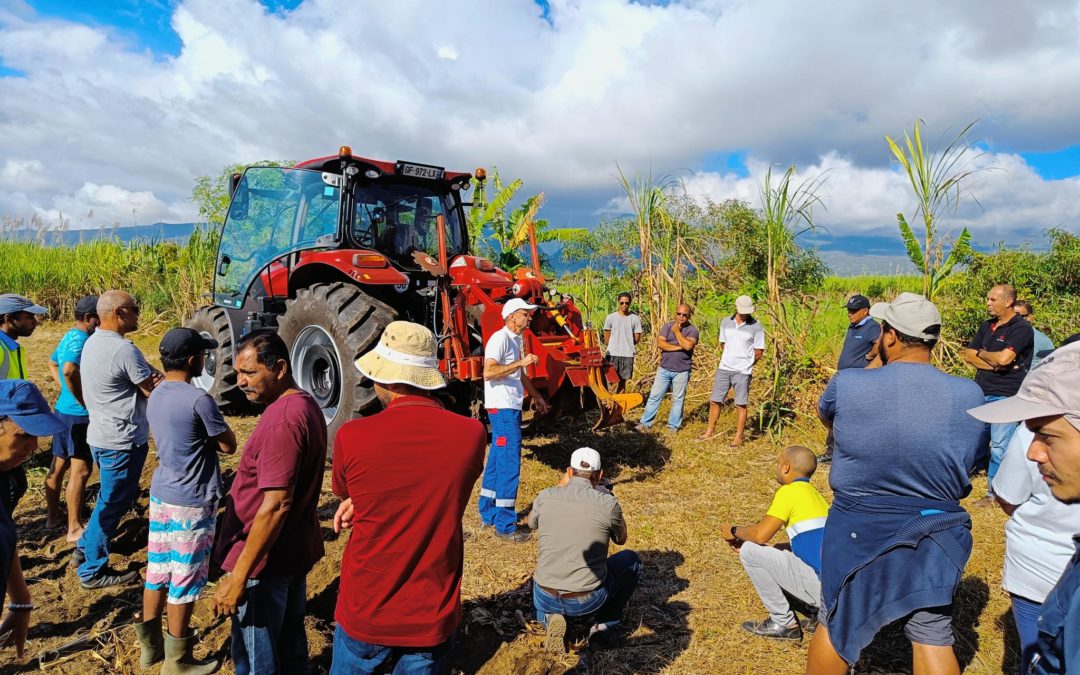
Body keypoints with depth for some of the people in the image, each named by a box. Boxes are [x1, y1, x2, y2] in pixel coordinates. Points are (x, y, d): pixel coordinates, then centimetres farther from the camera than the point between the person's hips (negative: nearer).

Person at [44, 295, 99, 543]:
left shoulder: (69, 337, 12)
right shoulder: (80, 339, -20)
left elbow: (52, 363, 28)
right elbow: (69, 370, -36)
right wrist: (85, 402, -24)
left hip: (64, 410, 10)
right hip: (79, 415, -10)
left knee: (59, 465, 18)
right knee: (80, 470, -4)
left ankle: (52, 516, 32)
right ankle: (74, 529, 2)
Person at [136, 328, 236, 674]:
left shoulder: (155, 395, 4)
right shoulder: (199, 399, -23)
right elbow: (229, 445, -13)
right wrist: (216, 436, 4)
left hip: (161, 494, 8)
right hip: (191, 502, -8)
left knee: (157, 569, 19)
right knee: (184, 579, 5)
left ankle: (150, 645, 34)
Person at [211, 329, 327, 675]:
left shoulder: (282, 419, -25)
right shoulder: (306, 405, 5)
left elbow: (275, 505, -28)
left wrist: (238, 577, -23)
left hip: (267, 558, -9)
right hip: (297, 551, 9)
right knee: (290, 644, 22)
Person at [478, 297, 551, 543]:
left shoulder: (518, 340, 15)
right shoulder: (500, 338, -15)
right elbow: (488, 372, -27)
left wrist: (536, 396, 27)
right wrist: (521, 362, -30)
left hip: (511, 408, 10)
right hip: (502, 408, -10)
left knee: (497, 461, 16)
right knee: (509, 465, -7)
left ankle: (488, 514, 28)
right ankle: (505, 526, 1)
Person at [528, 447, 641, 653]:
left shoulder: (545, 497, -5)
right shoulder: (607, 503, -11)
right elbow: (621, 539, 10)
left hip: (545, 599, 2)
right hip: (587, 600, -2)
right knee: (631, 559, 24)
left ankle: (549, 618, 8)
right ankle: (605, 625, 17)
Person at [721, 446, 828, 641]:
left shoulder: (789, 491, -9)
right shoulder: (815, 494, 18)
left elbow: (761, 535, -14)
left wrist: (735, 532, 5)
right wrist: (744, 537, 20)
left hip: (820, 585, -9)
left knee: (750, 551, -4)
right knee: (778, 552, 27)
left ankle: (783, 623, 5)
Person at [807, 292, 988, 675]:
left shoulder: (849, 384, -20)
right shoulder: (970, 396, -12)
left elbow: (825, 415, 4)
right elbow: (968, 462, 4)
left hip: (860, 531, -2)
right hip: (935, 537, 2)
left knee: (836, 627, 17)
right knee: (933, 639, 16)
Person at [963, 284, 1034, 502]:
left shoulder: (1022, 328, -9)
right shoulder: (987, 326, 13)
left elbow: (1003, 358, -22)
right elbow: (968, 355, 6)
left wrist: (981, 353, -3)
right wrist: (994, 364, -9)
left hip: (1005, 396, -7)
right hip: (980, 392, 7)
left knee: (999, 447, -2)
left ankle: (995, 492, 9)